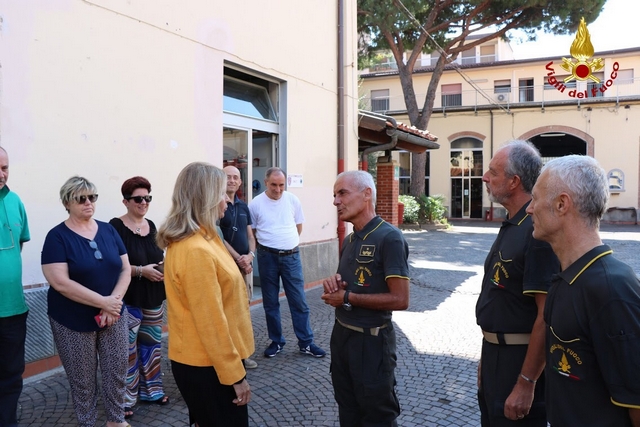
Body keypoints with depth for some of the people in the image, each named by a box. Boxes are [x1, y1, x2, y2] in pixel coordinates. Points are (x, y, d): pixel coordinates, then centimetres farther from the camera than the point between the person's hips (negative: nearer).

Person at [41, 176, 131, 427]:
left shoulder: (108, 231, 3)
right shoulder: (57, 236, -9)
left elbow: (125, 269, 3)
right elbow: (61, 283, -18)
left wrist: (114, 302, -12)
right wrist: (102, 301, -20)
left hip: (114, 314, 4)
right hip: (74, 321, -3)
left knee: (117, 370, 9)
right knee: (83, 379, 9)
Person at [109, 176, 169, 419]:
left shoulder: (151, 226, 10)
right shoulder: (116, 227, -12)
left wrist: (163, 264, 0)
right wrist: (141, 270, -21)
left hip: (154, 298, 7)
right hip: (128, 300, -7)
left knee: (152, 344, 15)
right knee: (127, 350, -1)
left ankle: (150, 390, 30)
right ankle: (125, 399, 14)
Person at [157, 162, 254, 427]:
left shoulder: (185, 242, 5)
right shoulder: (196, 251, -26)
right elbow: (211, 322, -24)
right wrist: (234, 374, -17)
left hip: (197, 360, 9)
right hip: (208, 366, -9)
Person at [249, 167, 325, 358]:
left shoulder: (293, 200, 0)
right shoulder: (255, 204, -4)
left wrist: (288, 243, 11)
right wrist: (267, 244, 5)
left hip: (291, 256, 1)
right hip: (268, 257, -1)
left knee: (299, 301, 4)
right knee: (270, 303, 9)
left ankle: (306, 343, 14)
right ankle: (276, 341, 24)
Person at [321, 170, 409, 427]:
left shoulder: (389, 238, -19)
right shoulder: (349, 240, 7)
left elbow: (400, 300, -24)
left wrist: (348, 298, -19)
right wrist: (335, 284, -4)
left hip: (371, 339, -8)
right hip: (341, 334, 8)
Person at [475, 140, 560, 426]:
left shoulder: (539, 231, -24)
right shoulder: (511, 226, 8)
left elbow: (548, 315, -25)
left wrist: (526, 383, -22)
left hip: (520, 360, -9)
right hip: (494, 354, 9)